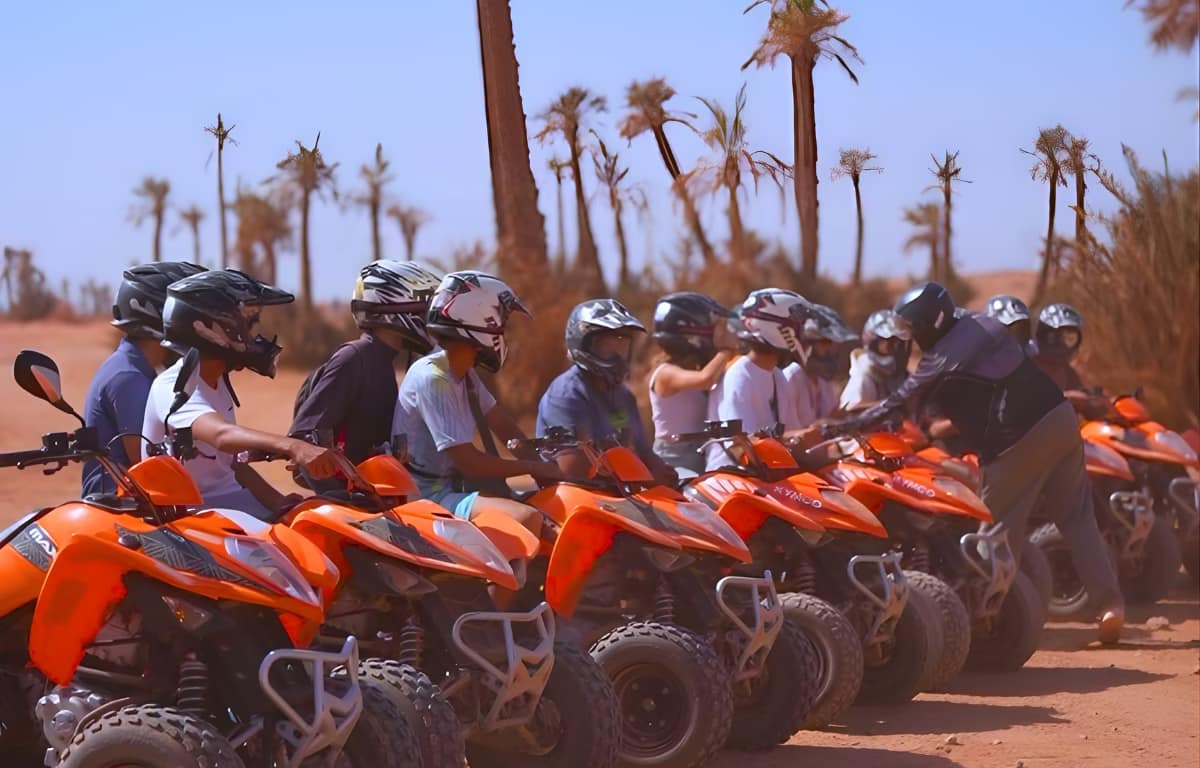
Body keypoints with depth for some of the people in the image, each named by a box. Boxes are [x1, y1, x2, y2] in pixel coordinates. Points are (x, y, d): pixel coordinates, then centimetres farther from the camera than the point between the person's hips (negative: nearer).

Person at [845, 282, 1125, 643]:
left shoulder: (939, 363, -7)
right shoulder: (984, 324, 11)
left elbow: (897, 407, -2)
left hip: (1017, 442, -7)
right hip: (1060, 415, 7)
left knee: (1000, 532, 5)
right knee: (1076, 515, 11)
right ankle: (1110, 602, 4)